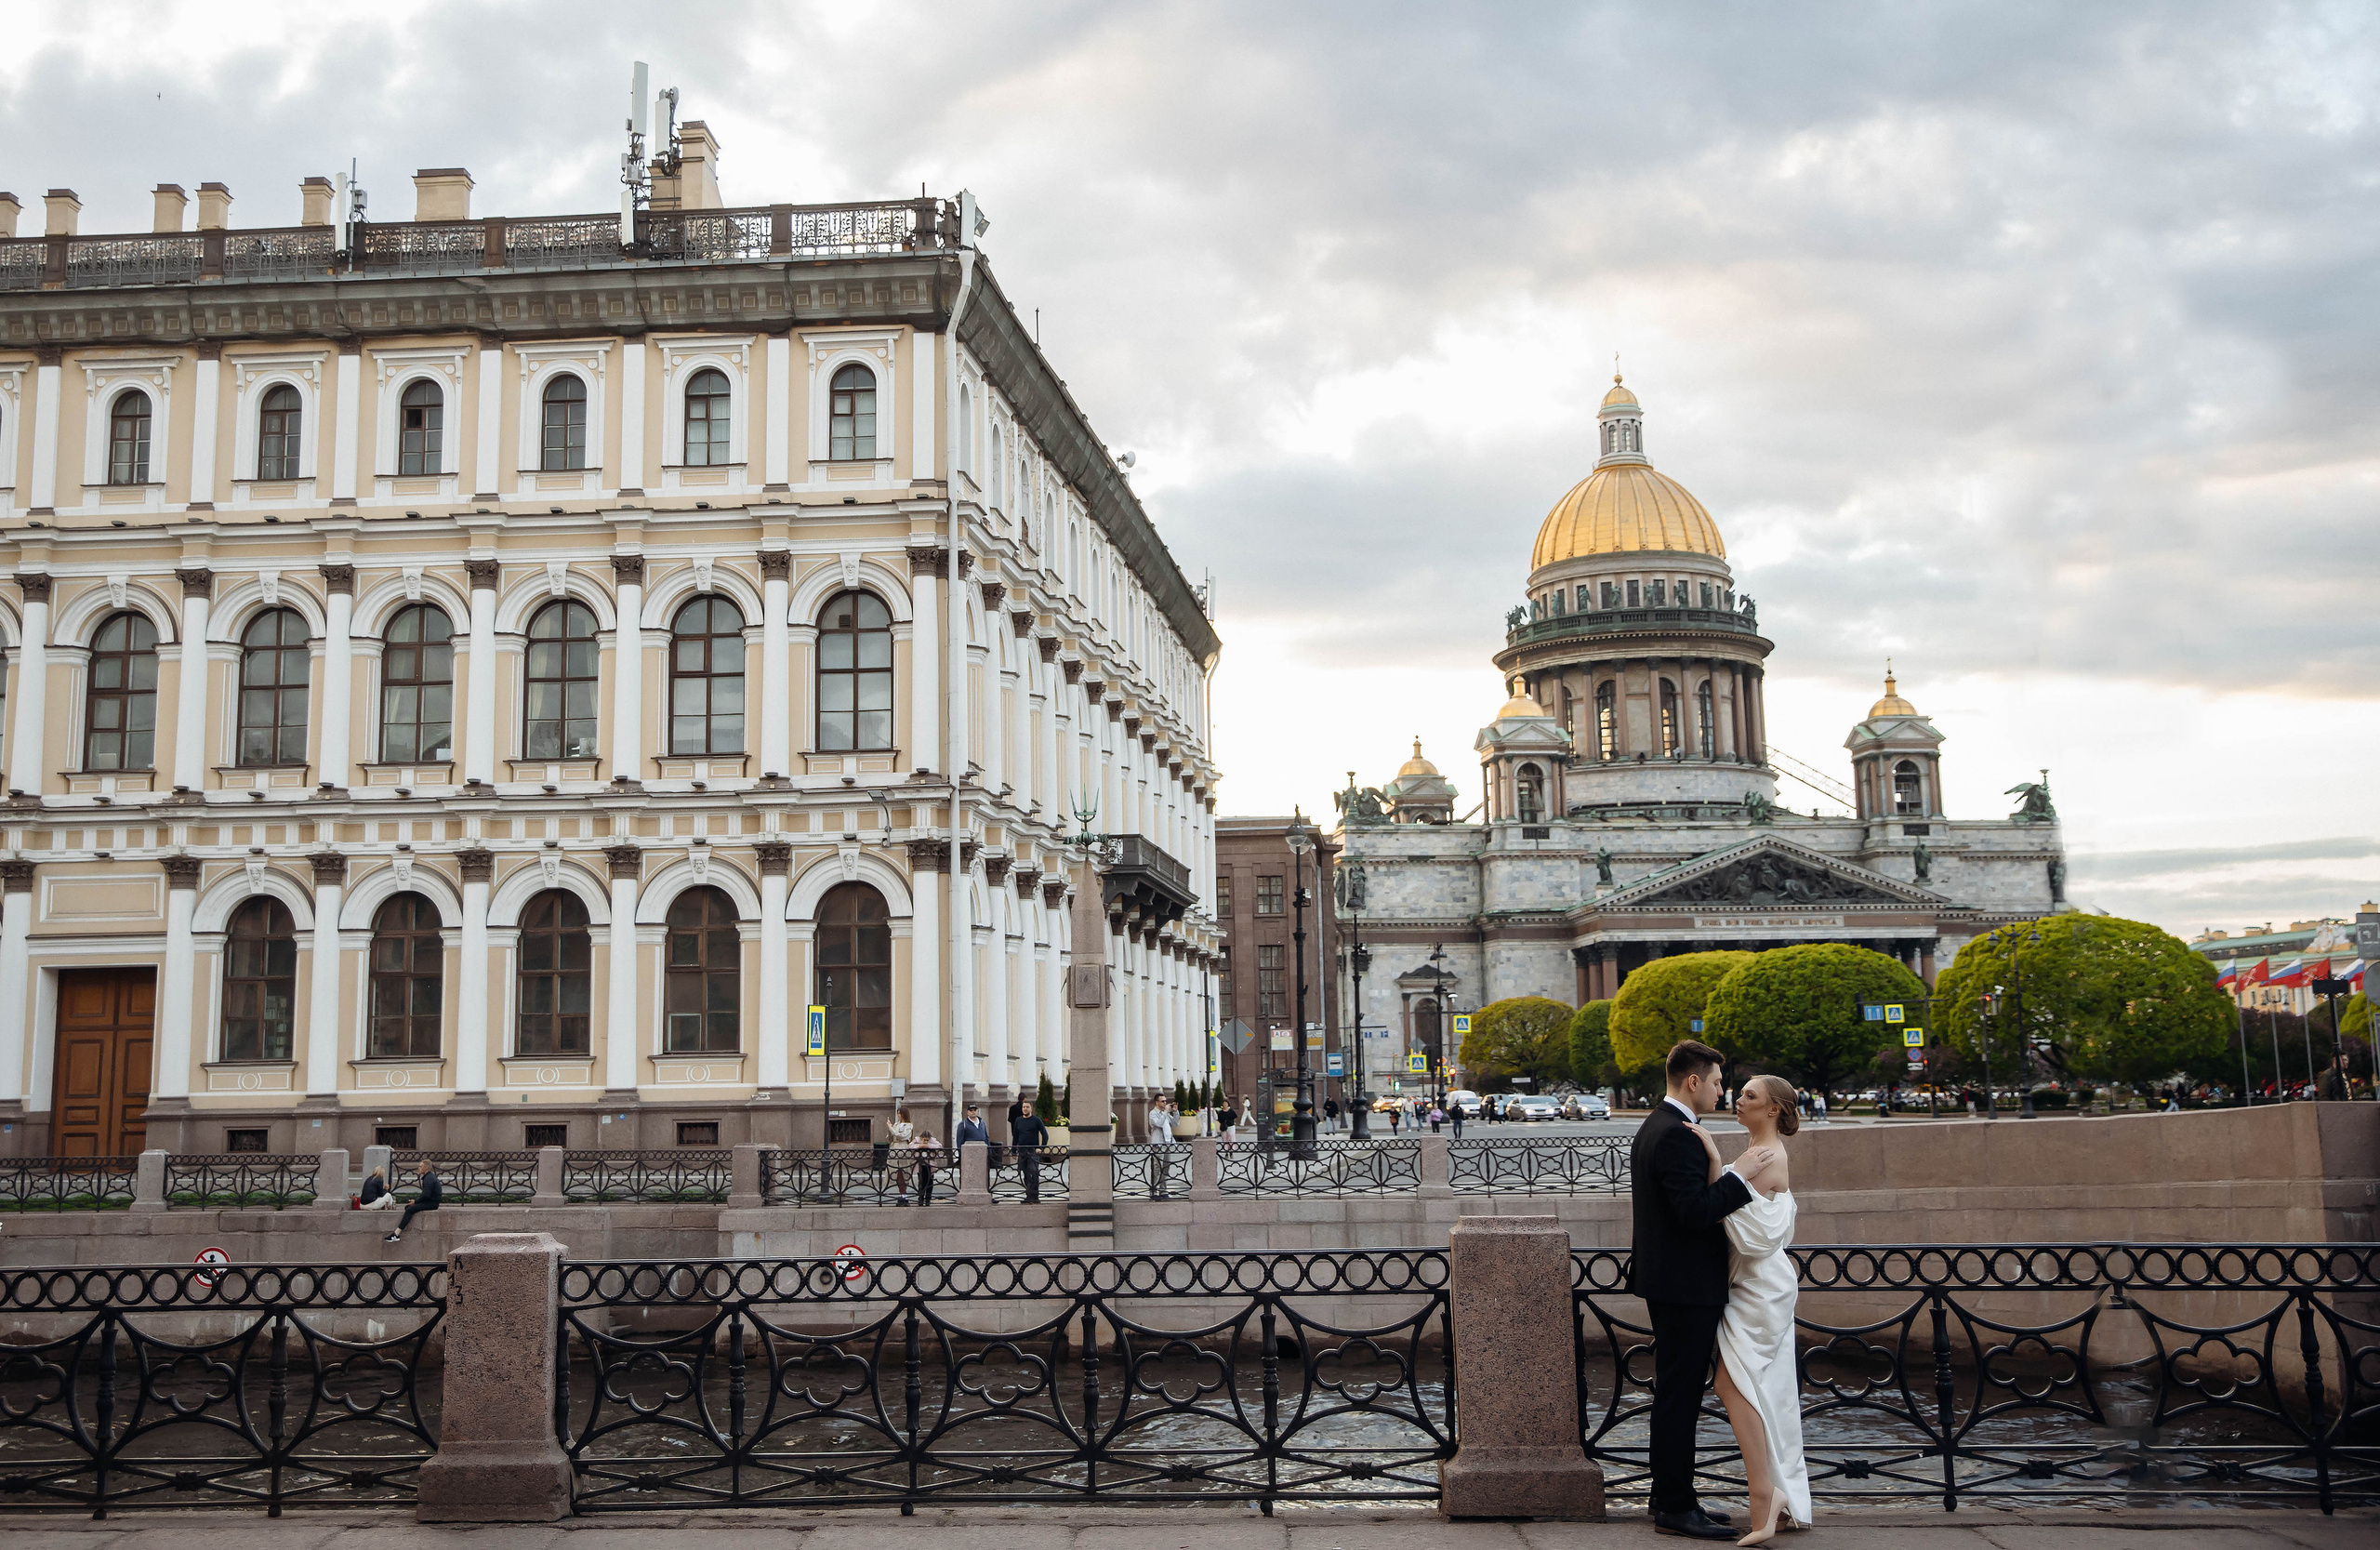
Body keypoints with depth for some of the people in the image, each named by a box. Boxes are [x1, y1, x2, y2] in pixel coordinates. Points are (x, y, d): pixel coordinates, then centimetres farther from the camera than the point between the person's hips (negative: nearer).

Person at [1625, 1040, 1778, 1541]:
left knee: (1677, 1393, 16)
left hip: (1671, 1282, 11)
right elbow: (1696, 1213, -26)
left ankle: (1672, 1498, 23)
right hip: (1686, 1285, -11)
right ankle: (1675, 1506, 2)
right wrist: (1739, 1173, -20)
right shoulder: (1677, 1135, -19)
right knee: (1678, 1395, -4)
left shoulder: (1656, 1127, 14)